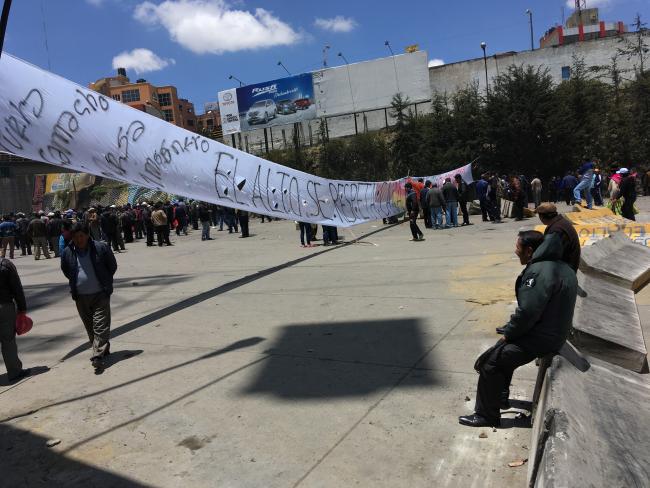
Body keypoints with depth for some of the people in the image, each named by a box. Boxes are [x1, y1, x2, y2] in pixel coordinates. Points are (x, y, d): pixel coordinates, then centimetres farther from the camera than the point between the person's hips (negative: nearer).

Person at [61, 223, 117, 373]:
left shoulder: (101, 248, -8)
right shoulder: (67, 252, -1)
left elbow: (113, 266, 4)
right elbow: (65, 270, 18)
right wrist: (76, 283, 13)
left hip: (100, 294, -4)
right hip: (80, 297, 4)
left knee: (100, 325, -8)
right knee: (90, 327, 13)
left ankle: (98, 356, -11)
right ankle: (102, 349, 30)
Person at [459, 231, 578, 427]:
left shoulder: (539, 272, -24)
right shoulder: (559, 266, 9)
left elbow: (527, 313, -26)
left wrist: (508, 333, -9)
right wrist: (510, 330, 12)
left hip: (540, 338, -10)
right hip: (553, 332, 10)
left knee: (489, 363, -6)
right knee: (501, 351, 23)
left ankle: (486, 415, 6)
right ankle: (498, 396, 33)